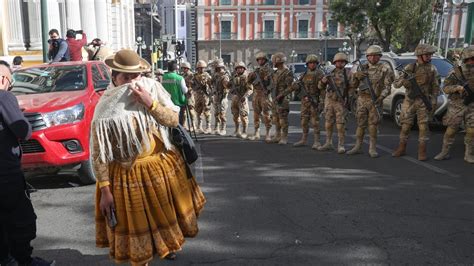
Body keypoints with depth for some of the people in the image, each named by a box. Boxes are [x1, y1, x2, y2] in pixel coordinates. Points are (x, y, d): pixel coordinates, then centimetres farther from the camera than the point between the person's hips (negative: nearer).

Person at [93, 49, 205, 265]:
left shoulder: (152, 88, -9)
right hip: (128, 175, -4)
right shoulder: (106, 110, -20)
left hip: (162, 165, 4)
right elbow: (99, 155, -16)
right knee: (136, 226, 11)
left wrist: (149, 102, -22)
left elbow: (173, 120, -8)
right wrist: (105, 190, -17)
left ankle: (167, 243, 56)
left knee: (166, 213, 25)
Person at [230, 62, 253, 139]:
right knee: (235, 115, 13)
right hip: (234, 97, 6)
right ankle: (237, 131, 25)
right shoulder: (234, 77, 11)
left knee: (243, 116, -7)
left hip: (242, 98, -6)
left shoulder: (246, 77, -9)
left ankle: (244, 132, 0)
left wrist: (245, 96, -28)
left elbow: (250, 89, -16)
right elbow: (230, 85, 26)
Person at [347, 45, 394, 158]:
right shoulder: (362, 68, 11)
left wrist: (381, 97, -21)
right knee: (360, 124, 8)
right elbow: (354, 85, 14)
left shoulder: (385, 68, 0)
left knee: (373, 124, -4)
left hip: (375, 100, -3)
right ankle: (358, 147, 16)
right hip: (362, 99, 3)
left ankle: (372, 148, 3)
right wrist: (356, 76, -5)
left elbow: (387, 86, -6)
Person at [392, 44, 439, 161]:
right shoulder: (409, 67, 1)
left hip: (424, 101, -1)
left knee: (423, 126, 0)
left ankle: (422, 151, 7)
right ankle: (401, 148, 17)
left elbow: (436, 87, 2)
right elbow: (396, 84, -1)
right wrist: (403, 79, -22)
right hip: (409, 101, 1)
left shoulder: (432, 69, 1)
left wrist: (433, 102, -6)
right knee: (405, 125, 5)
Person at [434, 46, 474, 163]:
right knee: (450, 130, 0)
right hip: (456, 106, -3)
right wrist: (457, 87, -30)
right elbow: (446, 88, -12)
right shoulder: (455, 72, -8)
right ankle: (444, 153, 13)